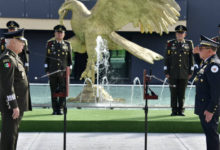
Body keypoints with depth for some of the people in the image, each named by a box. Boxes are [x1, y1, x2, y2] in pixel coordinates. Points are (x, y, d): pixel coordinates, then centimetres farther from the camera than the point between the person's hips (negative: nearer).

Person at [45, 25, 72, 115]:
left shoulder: (67, 45, 6)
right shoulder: (50, 44, 5)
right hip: (52, 72, 0)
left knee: (63, 91, -3)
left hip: (63, 72, 0)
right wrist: (47, 71, 0)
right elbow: (47, 58, 6)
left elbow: (70, 59, 9)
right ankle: (55, 109, 9)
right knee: (54, 91, 3)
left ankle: (60, 108, 7)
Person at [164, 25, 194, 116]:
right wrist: (166, 72, -2)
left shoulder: (189, 44, 5)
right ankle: (174, 110, 9)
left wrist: (191, 72, 2)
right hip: (173, 73, 0)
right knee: (174, 93, 2)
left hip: (184, 73, 0)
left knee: (182, 93, 3)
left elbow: (191, 59, 6)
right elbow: (167, 59, 3)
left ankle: (180, 110, 10)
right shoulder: (170, 44, 3)